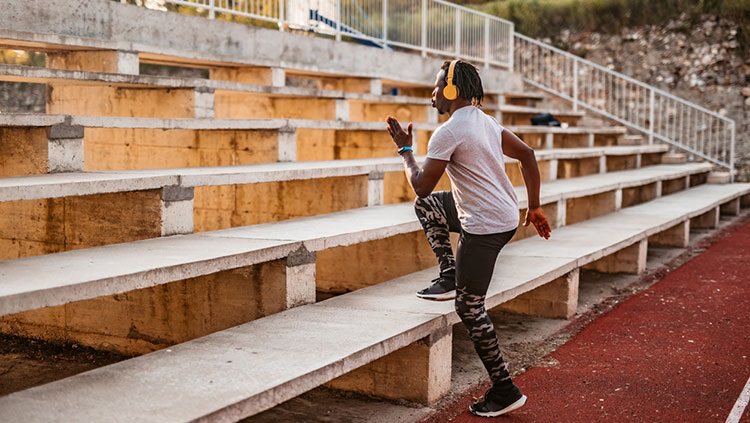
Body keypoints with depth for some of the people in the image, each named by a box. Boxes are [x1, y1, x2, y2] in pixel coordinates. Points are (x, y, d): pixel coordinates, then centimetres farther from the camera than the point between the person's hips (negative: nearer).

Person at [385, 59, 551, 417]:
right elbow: (526, 154, 13)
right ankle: (449, 278, 23)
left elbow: (421, 185, -14)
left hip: (484, 226, -9)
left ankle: (504, 391, 9)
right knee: (426, 207, 24)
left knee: (469, 308, 2)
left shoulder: (448, 132, -18)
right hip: (505, 214, 9)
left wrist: (405, 149, 2)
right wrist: (534, 207, 17)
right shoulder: (485, 121, 10)